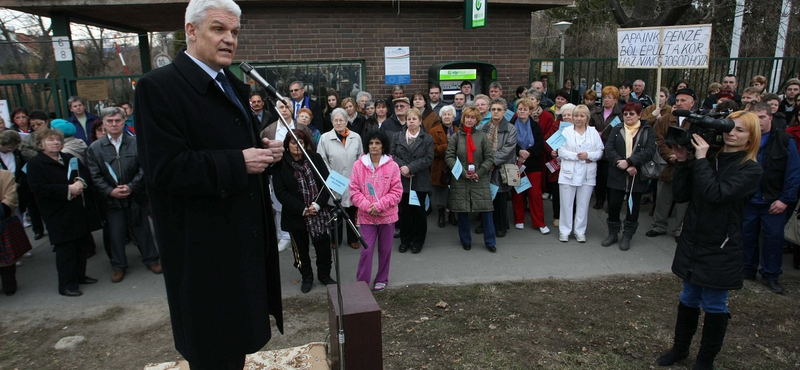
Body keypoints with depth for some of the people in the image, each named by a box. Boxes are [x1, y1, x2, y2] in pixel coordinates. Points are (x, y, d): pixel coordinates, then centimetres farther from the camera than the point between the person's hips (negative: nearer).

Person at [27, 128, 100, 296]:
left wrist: (81, 182, -12)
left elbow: (86, 173, 11)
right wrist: (68, 190, -20)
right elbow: (39, 188, -15)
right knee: (66, 249, -4)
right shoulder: (35, 163, -5)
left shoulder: (69, 159, 16)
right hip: (60, 216, -6)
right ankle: (66, 285, 5)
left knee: (82, 245, 12)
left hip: (81, 211, 6)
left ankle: (79, 275, 28)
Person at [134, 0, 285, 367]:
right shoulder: (158, 87, -14)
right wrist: (239, 164, -23)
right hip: (204, 243, -8)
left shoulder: (235, 86, 13)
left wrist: (266, 151, -2)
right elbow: (164, 169, -22)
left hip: (245, 232, 8)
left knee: (239, 335, 20)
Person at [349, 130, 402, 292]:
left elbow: (397, 192, -6)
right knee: (366, 250, -2)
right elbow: (354, 191, -4)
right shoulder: (358, 165, -4)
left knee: (385, 250, 14)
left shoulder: (392, 166, -6)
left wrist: (379, 205, -15)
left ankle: (382, 280, 32)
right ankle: (362, 282, 13)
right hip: (366, 216, 0)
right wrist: (367, 206, -15)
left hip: (387, 215, 1)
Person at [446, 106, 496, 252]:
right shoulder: (455, 137, 2)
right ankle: (466, 240, 25)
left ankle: (490, 241, 15)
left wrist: (479, 172, -10)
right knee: (462, 211, 7)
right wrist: (463, 172, -12)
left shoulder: (482, 136, 3)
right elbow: (449, 157, -3)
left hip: (480, 180, 0)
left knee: (486, 211, 0)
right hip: (460, 180, 0)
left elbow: (489, 158, 2)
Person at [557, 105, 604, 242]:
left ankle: (580, 231, 19)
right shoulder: (566, 131, 2)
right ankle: (564, 231, 14)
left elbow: (600, 152, 4)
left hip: (587, 174, 2)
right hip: (568, 173, -2)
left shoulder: (593, 132, 7)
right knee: (566, 204, 3)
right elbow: (561, 151, -6)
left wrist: (588, 155, -14)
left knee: (583, 204, 7)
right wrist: (576, 156, -16)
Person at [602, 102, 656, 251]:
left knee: (633, 207, 7)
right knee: (613, 205, 3)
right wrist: (620, 163, -19)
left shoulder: (647, 131, 3)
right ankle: (612, 233, 21)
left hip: (637, 176, -1)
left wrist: (629, 162, -21)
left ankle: (627, 236, 21)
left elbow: (649, 151, -11)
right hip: (617, 175, 1)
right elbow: (609, 149, -4)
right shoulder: (616, 130, 9)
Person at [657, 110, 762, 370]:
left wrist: (700, 159, -21)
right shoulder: (709, 159, 3)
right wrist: (682, 161, -10)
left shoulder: (751, 169, -10)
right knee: (688, 298, 18)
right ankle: (680, 348, 35)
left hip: (721, 249, -5)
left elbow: (716, 194, -26)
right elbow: (681, 195, -1)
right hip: (692, 243, 5)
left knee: (714, 305, 8)